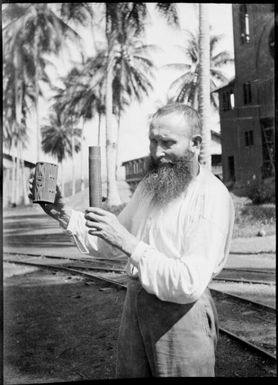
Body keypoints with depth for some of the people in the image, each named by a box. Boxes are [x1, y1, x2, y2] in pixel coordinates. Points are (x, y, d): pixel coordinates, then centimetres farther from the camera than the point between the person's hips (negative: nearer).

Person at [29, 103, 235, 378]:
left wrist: (129, 244, -29)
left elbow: (190, 284, -26)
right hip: (134, 302, 7)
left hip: (181, 311, -7)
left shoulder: (213, 197, -17)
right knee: (128, 373, 17)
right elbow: (110, 245, 14)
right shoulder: (149, 185, 8)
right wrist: (64, 215, 1)